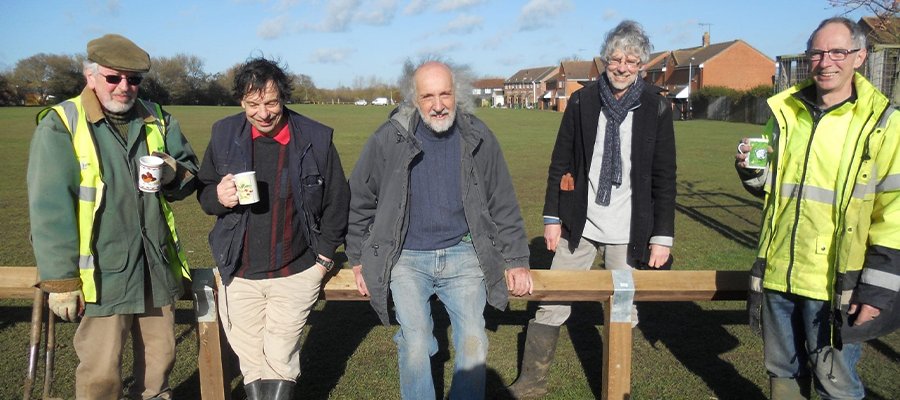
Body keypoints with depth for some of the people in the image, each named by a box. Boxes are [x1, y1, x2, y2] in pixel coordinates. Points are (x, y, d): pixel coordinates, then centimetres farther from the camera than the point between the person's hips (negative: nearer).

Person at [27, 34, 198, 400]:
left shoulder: (156, 120, 8)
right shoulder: (60, 125, -6)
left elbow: (190, 174, 16)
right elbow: (50, 209, -9)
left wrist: (172, 173, -9)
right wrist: (60, 280, -10)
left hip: (157, 265, 5)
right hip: (102, 271, -4)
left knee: (160, 357, 17)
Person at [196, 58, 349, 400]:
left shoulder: (316, 139, -6)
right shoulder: (224, 135, 1)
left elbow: (337, 201, 3)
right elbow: (204, 194, 10)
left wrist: (324, 256, 1)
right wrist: (218, 198, -14)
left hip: (296, 274, -2)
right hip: (239, 274, 3)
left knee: (280, 360, 1)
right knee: (250, 362, 11)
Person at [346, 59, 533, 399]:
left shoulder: (478, 138, 0)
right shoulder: (388, 139, -5)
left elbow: (503, 204, 9)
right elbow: (359, 202, 6)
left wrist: (517, 260, 8)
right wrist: (359, 260, 8)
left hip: (462, 255, 2)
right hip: (406, 258, -1)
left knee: (473, 344, -6)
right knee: (416, 346, -13)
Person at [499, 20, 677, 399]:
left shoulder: (656, 108, -1)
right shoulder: (582, 102, 1)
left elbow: (665, 178, 0)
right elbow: (560, 163, 4)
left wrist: (662, 236, -3)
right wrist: (552, 216, 1)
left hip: (627, 233, -1)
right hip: (579, 225, 1)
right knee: (551, 304, 5)